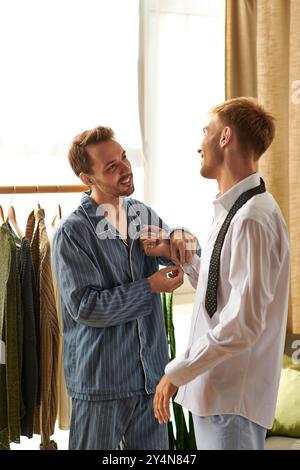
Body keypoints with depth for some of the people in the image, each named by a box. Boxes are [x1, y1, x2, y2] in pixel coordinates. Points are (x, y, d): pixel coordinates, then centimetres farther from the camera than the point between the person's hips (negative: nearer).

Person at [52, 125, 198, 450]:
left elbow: (188, 261, 14)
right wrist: (151, 287, -15)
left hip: (151, 374, 5)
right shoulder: (71, 233, -10)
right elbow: (84, 307, -16)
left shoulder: (144, 214, 7)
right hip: (100, 383, -5)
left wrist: (180, 239, -10)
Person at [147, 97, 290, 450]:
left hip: (232, 397, -9)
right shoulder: (233, 210, 10)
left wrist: (176, 373, -18)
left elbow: (243, 323, -25)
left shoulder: (252, 219, -21)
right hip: (216, 389, 9)